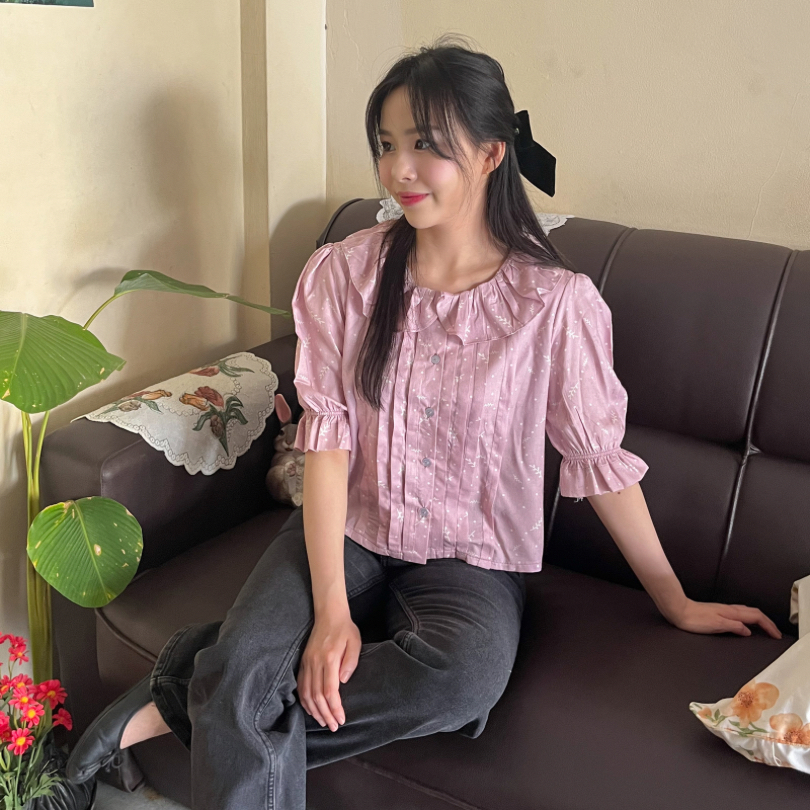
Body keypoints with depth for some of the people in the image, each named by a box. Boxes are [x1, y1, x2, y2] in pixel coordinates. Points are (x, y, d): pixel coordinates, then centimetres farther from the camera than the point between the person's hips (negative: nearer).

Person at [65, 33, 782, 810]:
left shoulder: (554, 302, -12)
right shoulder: (341, 273, -6)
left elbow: (601, 459, -3)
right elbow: (326, 438, -9)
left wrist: (674, 599, 4)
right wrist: (331, 608, -17)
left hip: (471, 556, 0)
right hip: (347, 528, 1)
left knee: (466, 672, -33)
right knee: (242, 664, -29)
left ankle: (189, 700, -16)